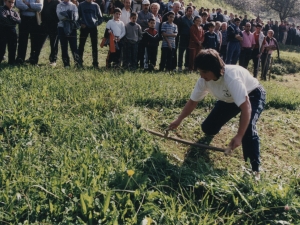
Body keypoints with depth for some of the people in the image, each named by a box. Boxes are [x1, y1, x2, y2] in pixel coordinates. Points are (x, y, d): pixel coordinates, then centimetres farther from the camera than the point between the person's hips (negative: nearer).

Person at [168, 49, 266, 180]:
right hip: (229, 99, 6)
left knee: (247, 128, -32)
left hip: (253, 95, -6)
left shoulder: (231, 77, -42)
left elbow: (246, 107, -45)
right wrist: (179, 120, -11)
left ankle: (255, 170, -20)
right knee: (208, 128, 1)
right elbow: (193, 101, -6)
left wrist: (239, 136, -47)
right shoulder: (204, 80, -21)